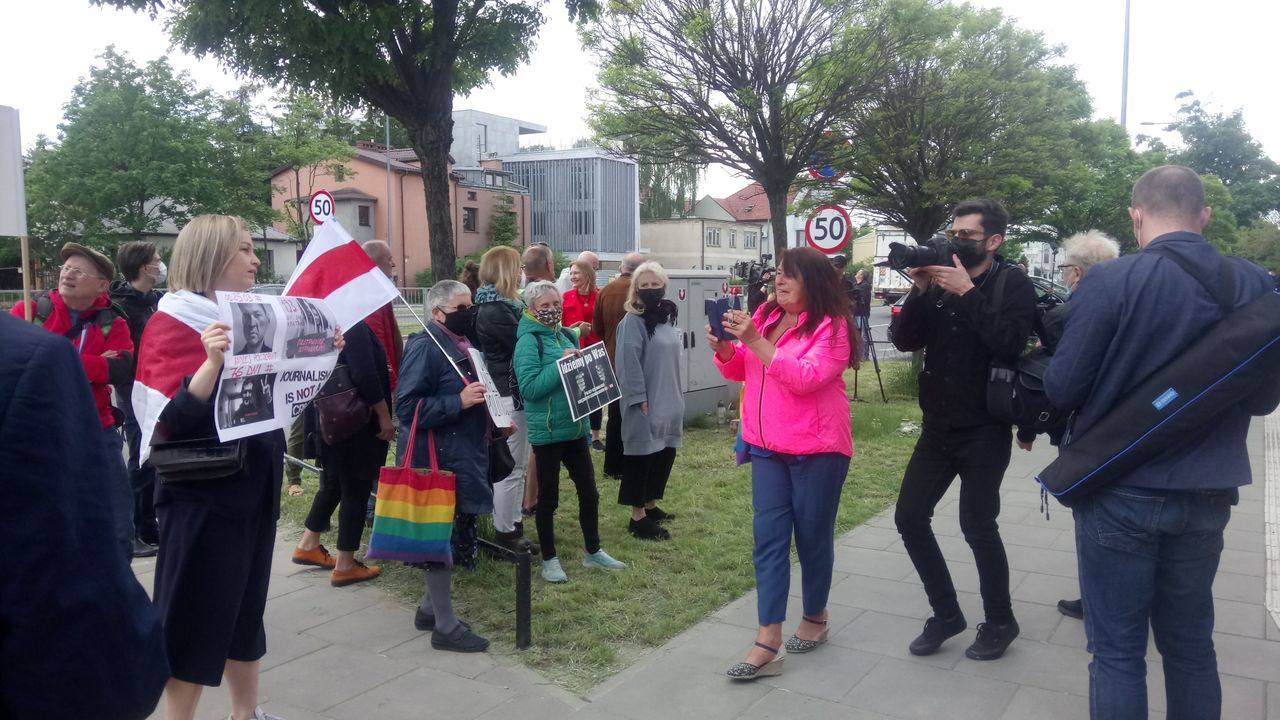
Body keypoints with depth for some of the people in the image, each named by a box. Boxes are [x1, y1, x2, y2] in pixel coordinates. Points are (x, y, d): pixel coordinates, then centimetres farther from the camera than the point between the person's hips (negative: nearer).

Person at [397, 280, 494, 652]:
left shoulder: (462, 345, 14)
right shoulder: (425, 347, -15)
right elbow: (407, 407, -22)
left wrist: (491, 414, 10)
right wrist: (460, 402, -27)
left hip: (462, 457, 10)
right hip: (437, 461, -10)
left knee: (452, 535, 16)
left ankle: (430, 608, 30)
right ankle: (446, 626, 8)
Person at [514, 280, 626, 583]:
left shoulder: (566, 336, 9)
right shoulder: (528, 341, -12)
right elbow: (529, 388, -21)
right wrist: (561, 364, -23)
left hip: (575, 427, 7)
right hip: (547, 431, -7)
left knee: (589, 491, 14)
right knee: (548, 496, 6)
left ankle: (593, 552, 30)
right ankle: (549, 560, 21)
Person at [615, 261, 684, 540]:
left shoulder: (667, 316, 12)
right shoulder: (632, 320, -13)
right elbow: (629, 362, -19)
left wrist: (676, 397, 18)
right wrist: (640, 398, -21)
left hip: (668, 401, 8)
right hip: (645, 402, -8)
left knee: (665, 453, 14)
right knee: (642, 456, -2)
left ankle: (651, 505, 29)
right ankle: (637, 517, 7)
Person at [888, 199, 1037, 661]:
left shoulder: (1013, 285, -6)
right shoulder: (941, 281, 7)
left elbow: (1011, 344, -23)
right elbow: (903, 341, -1)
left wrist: (967, 293, -24)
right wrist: (921, 291, -14)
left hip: (986, 429, -5)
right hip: (939, 426, 6)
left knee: (977, 525, -3)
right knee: (910, 517, 4)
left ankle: (1000, 622, 20)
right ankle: (946, 613, 21)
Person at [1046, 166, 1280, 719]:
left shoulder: (1109, 282, -15)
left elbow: (1062, 390, -13)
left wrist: (1050, 363, 8)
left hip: (1120, 492, -4)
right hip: (1207, 494, 5)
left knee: (1117, 650, 6)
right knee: (1191, 643, 19)